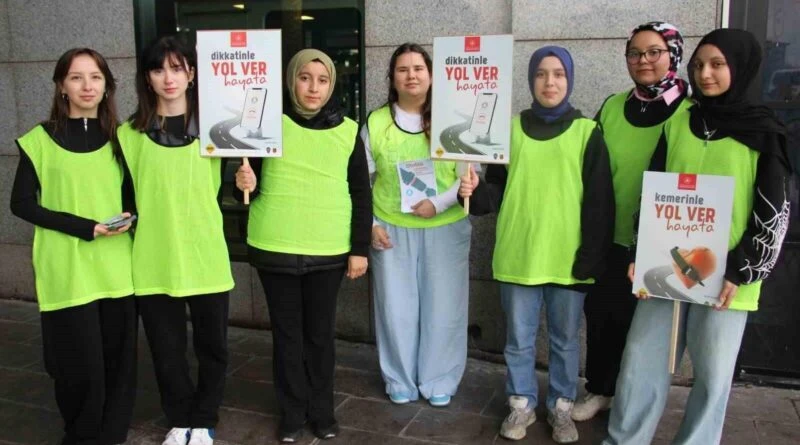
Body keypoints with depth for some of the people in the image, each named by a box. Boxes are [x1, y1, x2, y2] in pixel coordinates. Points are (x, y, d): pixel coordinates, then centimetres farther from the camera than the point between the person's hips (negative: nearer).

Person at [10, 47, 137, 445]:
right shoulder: (41, 139, -1)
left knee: (118, 358, 7)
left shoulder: (119, 137, 10)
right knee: (79, 363, 0)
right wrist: (86, 228, -13)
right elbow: (21, 203, -3)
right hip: (68, 271, -3)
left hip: (116, 267, 3)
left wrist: (129, 217, -6)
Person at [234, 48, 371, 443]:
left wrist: (360, 249, 1)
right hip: (275, 247, 0)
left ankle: (322, 410, 27)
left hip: (328, 250, 0)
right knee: (286, 332, 10)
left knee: (321, 332, 10)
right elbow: (251, 179, 8)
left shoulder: (347, 130, 2)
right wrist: (245, 183, -15)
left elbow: (361, 195, 4)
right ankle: (292, 412, 26)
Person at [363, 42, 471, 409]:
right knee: (396, 307, 8)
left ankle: (439, 382, 24)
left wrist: (439, 203, -16)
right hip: (391, 229, 1)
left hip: (445, 229, -1)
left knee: (442, 307, 7)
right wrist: (369, 224, -2)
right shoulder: (376, 122, 2)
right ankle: (400, 380, 26)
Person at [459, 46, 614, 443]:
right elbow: (498, 189, 6)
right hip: (517, 255, 1)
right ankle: (521, 404, 29)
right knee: (519, 339, 12)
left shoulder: (587, 132, -1)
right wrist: (475, 192, -15)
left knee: (565, 339, 12)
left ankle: (561, 407, 30)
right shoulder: (511, 128, 5)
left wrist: (592, 257, -9)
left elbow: (599, 202, -3)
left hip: (568, 258, -1)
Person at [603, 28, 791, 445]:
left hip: (723, 275, -3)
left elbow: (774, 213, -3)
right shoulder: (678, 122, 7)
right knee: (641, 362, 6)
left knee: (713, 372, 6)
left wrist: (741, 271, -10)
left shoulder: (764, 132, -1)